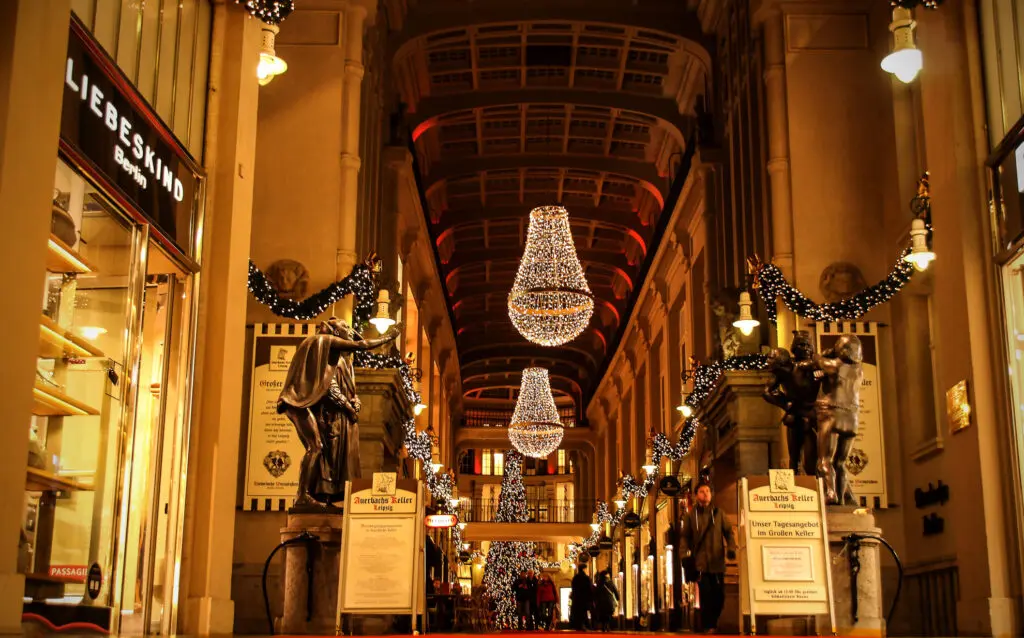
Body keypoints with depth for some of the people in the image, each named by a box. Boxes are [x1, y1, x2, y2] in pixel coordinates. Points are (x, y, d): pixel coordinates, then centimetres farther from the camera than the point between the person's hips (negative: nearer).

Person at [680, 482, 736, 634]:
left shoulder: (718, 513, 9)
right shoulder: (691, 515, 6)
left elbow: (728, 532, 8)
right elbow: (685, 537, 5)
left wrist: (731, 548, -7)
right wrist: (684, 555, -7)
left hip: (717, 562, 2)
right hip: (700, 563, -2)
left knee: (719, 595, 5)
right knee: (706, 595, -8)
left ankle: (713, 623, 24)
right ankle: (707, 626, 4)